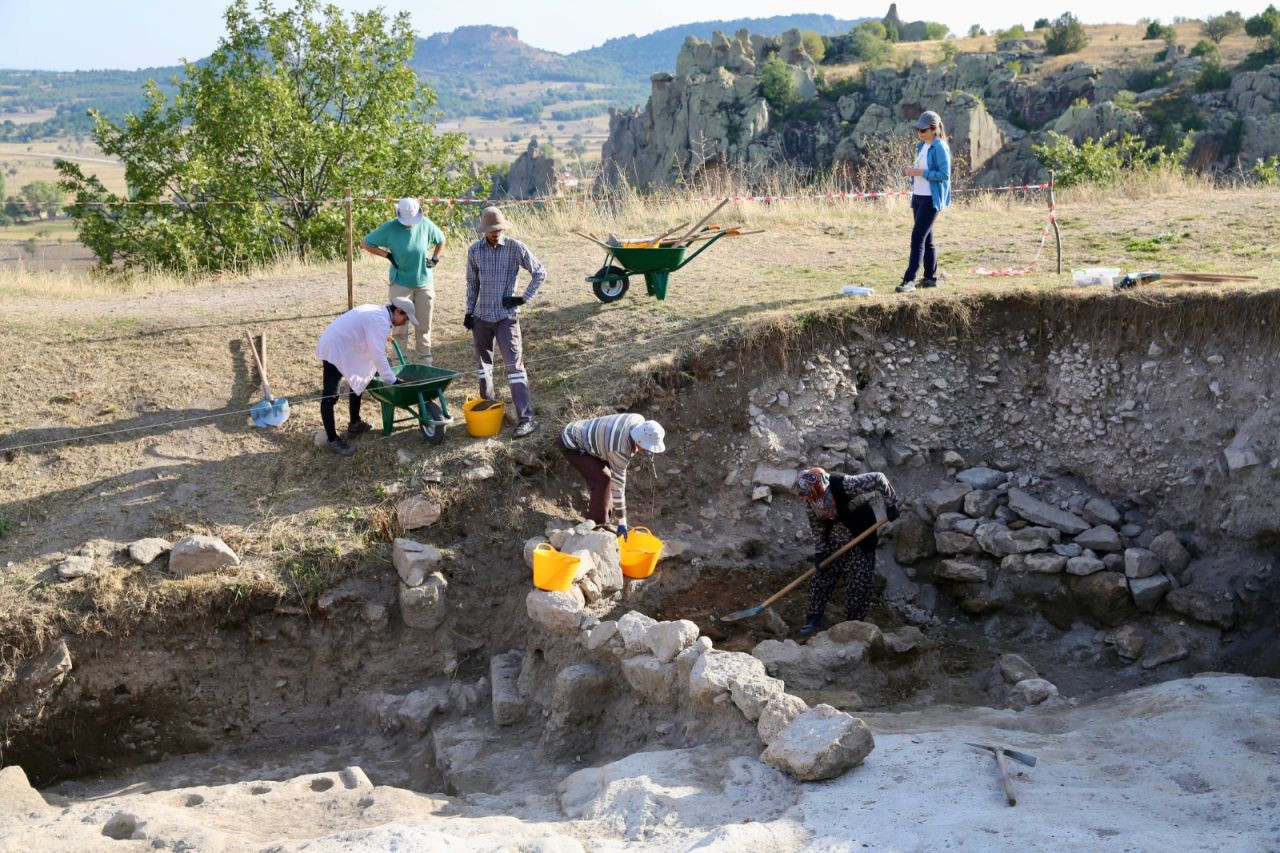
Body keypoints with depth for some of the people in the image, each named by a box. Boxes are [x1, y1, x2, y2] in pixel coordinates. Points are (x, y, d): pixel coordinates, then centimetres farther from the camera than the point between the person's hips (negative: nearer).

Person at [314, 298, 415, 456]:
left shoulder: (377, 312, 12)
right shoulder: (381, 321, -20)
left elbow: (373, 350, 21)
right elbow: (378, 355, -23)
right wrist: (392, 381, -15)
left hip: (342, 346, 12)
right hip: (335, 350, -12)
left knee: (359, 383, 23)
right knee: (330, 396, -9)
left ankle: (354, 424, 35)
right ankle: (332, 440, -9)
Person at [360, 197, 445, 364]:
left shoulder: (426, 225, -5)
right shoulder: (390, 228, -12)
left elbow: (441, 240, 15)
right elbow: (365, 243, -5)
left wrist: (435, 259, 1)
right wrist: (388, 255, -12)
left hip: (424, 282, 2)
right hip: (401, 283, -2)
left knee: (424, 325, 9)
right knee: (400, 324, 0)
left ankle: (424, 360, 20)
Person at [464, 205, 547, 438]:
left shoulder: (515, 248, -8)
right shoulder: (475, 250, 2)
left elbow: (540, 273, -2)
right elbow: (472, 283, 12)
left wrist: (524, 298, -6)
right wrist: (469, 311, 8)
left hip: (506, 316, -4)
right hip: (482, 316, 4)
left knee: (514, 365, -10)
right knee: (484, 363, 14)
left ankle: (526, 418, -13)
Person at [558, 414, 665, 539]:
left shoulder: (640, 421, -16)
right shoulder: (620, 451, -33)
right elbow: (617, 486, -26)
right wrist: (622, 523, -20)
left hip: (576, 432, 9)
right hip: (570, 445, -9)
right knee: (603, 479, -14)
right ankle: (596, 524, 1)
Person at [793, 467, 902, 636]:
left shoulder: (845, 484, -34)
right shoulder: (809, 499, -15)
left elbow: (878, 479, -28)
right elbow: (816, 526, -1)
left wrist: (891, 503, -19)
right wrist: (819, 551, -3)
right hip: (834, 542, 4)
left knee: (859, 584, 0)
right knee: (822, 577, 3)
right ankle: (814, 617, 17)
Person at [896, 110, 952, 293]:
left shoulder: (940, 148, -12)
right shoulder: (921, 146, 14)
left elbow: (944, 174, -18)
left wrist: (921, 173, -22)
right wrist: (910, 171, 3)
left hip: (931, 199, -9)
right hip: (918, 196, 9)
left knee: (918, 237, -14)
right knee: (926, 239, 13)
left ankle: (909, 280, -17)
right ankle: (930, 278, 20)